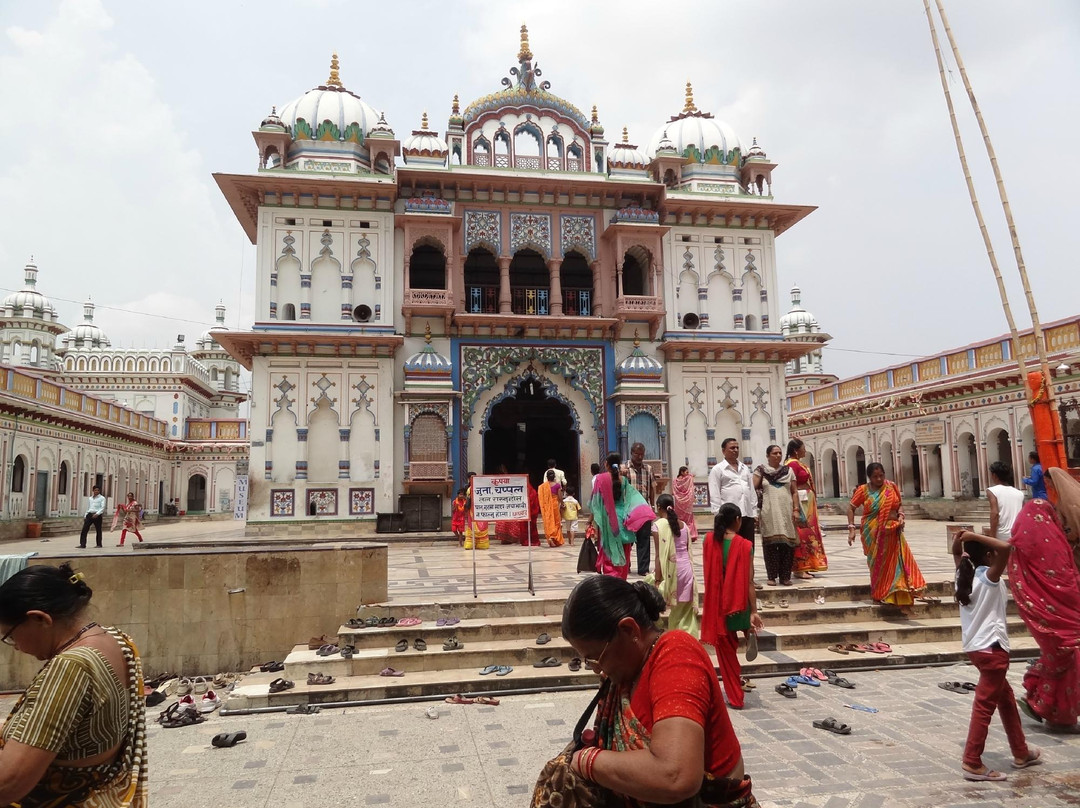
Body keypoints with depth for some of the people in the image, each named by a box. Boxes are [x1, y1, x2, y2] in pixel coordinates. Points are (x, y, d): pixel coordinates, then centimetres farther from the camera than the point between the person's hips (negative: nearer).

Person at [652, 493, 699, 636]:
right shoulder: (683, 524, 9)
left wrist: (658, 580, -9)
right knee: (686, 610, 11)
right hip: (687, 567, 6)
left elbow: (659, 555, -11)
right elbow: (688, 550, 11)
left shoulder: (658, 524, -8)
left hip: (672, 570, -5)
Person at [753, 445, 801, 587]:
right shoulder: (760, 471, 4)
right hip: (769, 512, -3)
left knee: (787, 544, 0)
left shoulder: (788, 470, 13)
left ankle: (785, 576, 10)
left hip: (786, 512, 3)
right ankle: (772, 576, 5)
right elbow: (752, 490, -2)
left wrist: (796, 509, 2)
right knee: (770, 543, -2)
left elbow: (794, 492, 12)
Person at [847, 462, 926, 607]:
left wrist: (901, 516, -6)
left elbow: (899, 504, 15)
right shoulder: (863, 490, -4)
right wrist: (851, 528, -8)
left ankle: (898, 593, 2)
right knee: (878, 563, 4)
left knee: (896, 561, -4)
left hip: (893, 531, 2)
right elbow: (851, 507, 0)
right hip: (874, 533, -2)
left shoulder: (892, 486, 4)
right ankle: (880, 594, 16)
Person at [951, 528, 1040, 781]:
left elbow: (957, 554, 24)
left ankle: (1021, 753, 39)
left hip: (976, 646, 9)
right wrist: (976, 537, -21)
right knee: (985, 705, -4)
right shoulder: (989, 577, -16)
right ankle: (972, 763, 0)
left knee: (1006, 698, 24)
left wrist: (960, 540, 4)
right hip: (992, 648, -9)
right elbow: (1005, 547, -31)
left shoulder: (965, 575, 5)